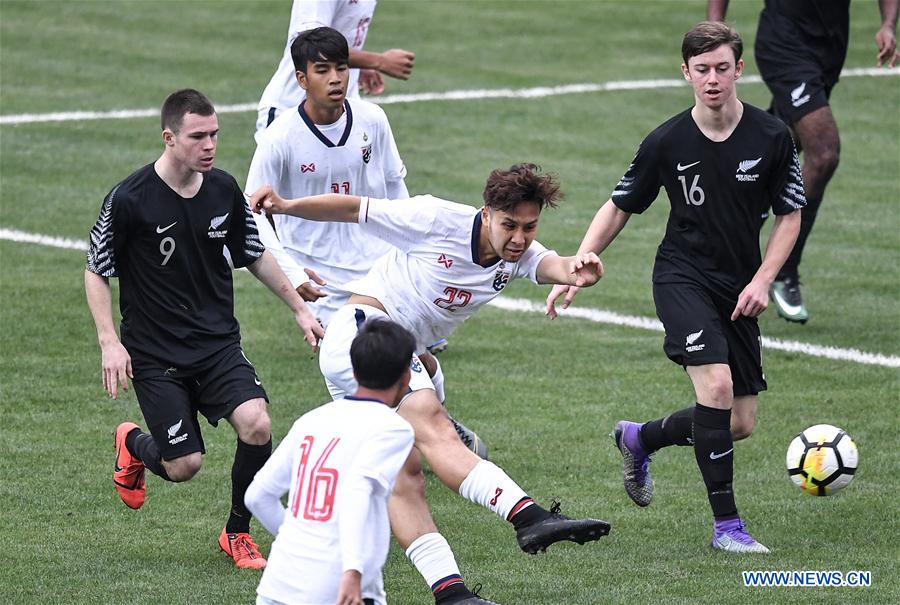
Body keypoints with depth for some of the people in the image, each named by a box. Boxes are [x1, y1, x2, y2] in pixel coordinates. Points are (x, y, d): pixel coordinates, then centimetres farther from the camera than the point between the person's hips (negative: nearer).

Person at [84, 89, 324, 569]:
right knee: (184, 466, -6)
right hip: (155, 355, -4)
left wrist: (300, 309, 17)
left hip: (219, 344, 4)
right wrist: (109, 342, -13)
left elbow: (254, 256, 16)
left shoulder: (224, 189, -1)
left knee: (256, 425, -20)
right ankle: (133, 444, 32)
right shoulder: (129, 200, -15)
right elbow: (96, 272, -4)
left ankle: (237, 532, 4)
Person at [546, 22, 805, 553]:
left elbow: (790, 216, 4)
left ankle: (639, 439, 31)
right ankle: (726, 523, -18)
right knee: (716, 383, -26)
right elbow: (619, 209, 5)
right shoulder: (667, 142, -7)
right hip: (682, 276, -3)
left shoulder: (772, 137, -6)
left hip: (740, 289, 3)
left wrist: (762, 282, -8)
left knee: (740, 424, 3)